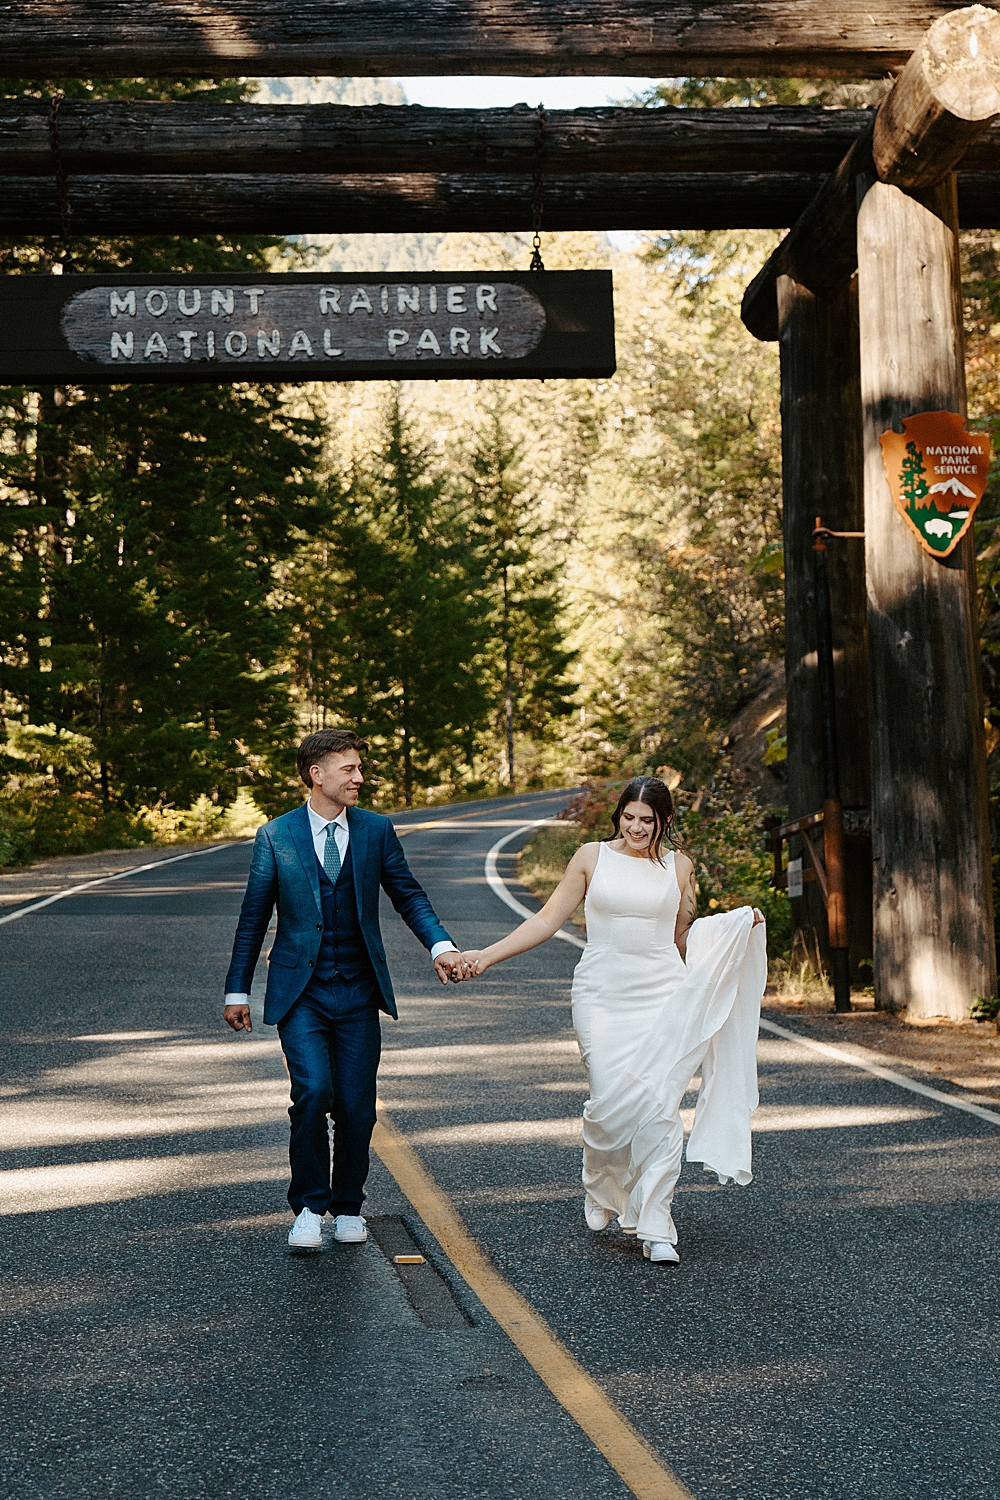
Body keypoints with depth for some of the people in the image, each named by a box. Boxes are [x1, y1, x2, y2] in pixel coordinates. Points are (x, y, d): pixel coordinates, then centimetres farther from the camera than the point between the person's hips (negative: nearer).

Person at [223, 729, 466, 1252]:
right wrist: (237, 990, 5)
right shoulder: (275, 836, -1)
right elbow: (253, 917, 4)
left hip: (358, 992, 2)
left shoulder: (376, 831, 4)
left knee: (356, 1106, 3)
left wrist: (440, 946, -10)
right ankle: (309, 1206, -1)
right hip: (300, 992, -2)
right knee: (313, 1091, -19)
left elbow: (408, 895, 7)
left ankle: (347, 1206, 24)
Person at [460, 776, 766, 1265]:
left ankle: (655, 1228, -1)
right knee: (611, 1100, -12)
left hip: (662, 997, 1)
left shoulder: (678, 867, 11)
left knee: (660, 1106, -9)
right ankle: (600, 1188, 21)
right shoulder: (591, 858, 5)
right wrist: (487, 955, -2)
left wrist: (734, 926, 7)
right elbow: (547, 920, 5)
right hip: (603, 998, -1)